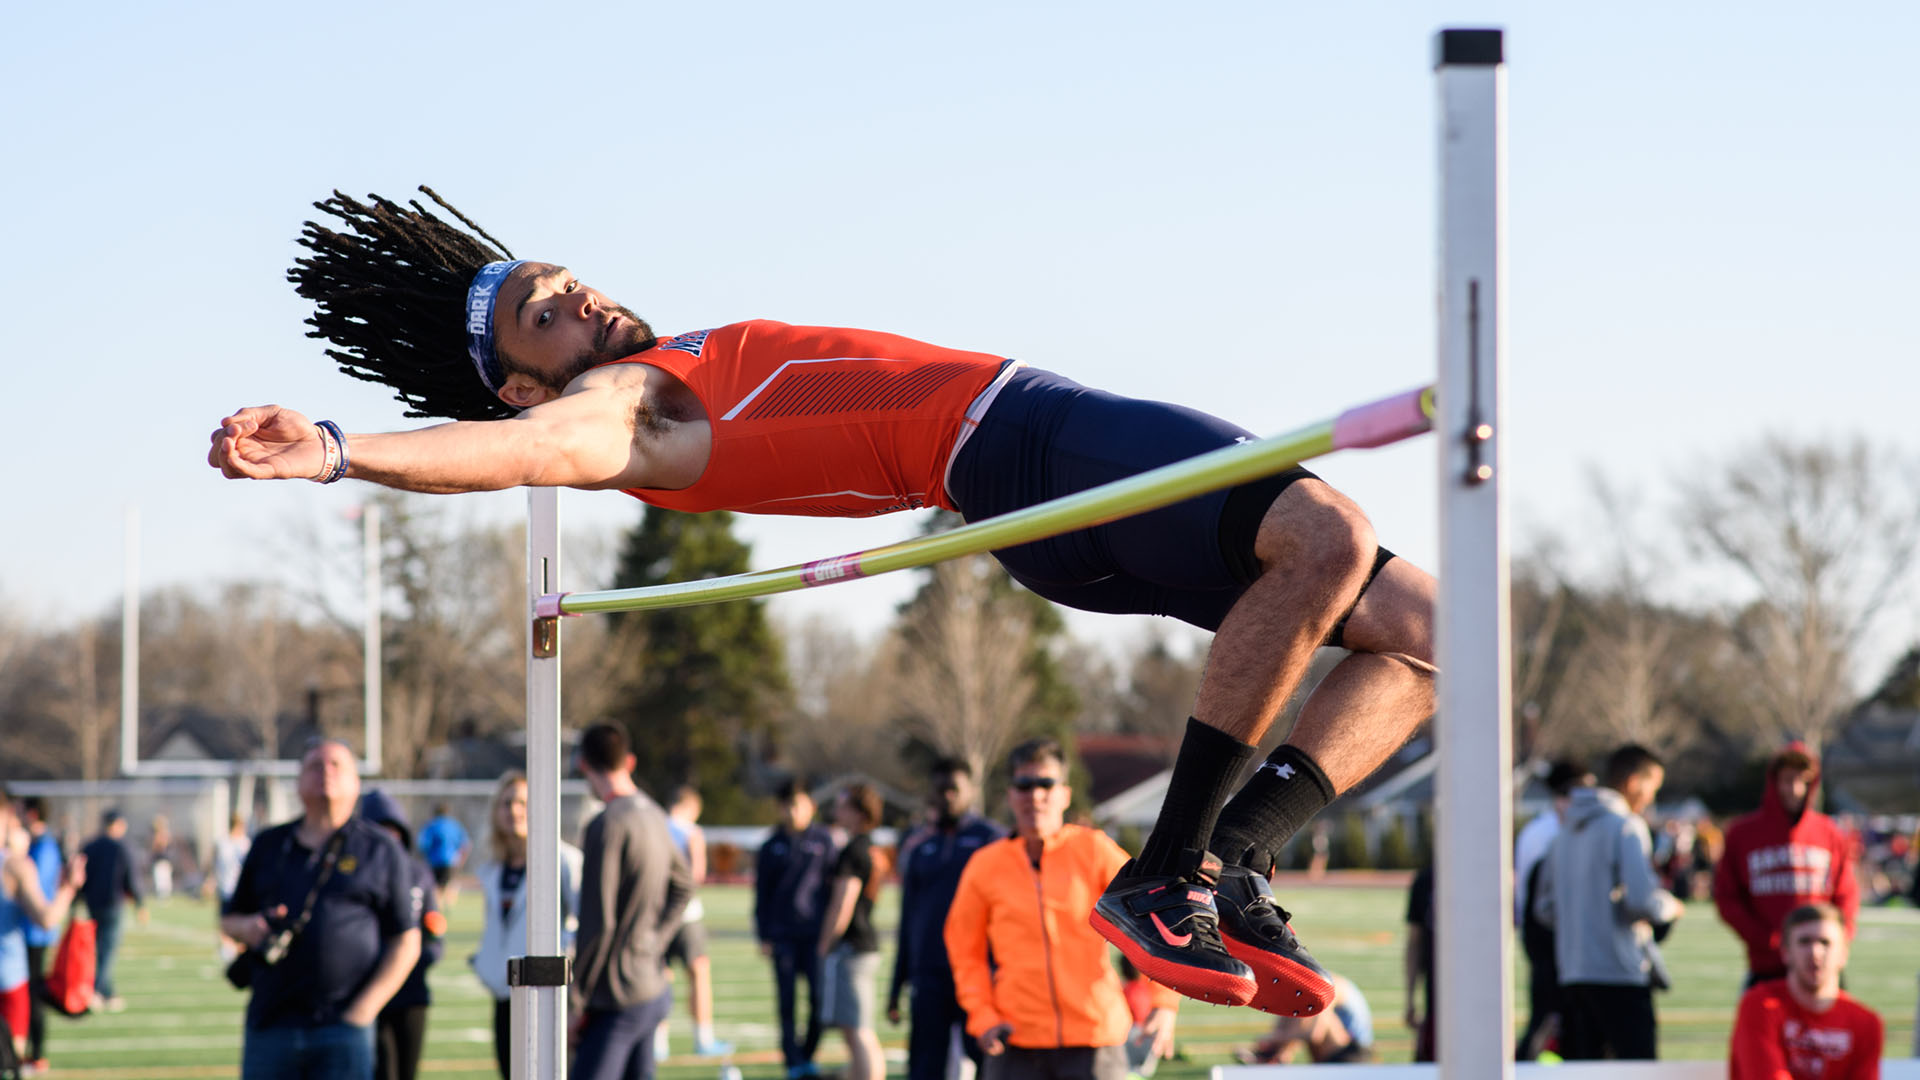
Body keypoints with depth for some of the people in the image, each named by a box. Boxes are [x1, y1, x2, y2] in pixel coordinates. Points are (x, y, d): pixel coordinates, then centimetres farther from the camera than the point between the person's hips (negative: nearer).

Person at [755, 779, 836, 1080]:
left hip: (816, 932, -1)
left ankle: (808, 1055, 13)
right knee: (786, 1001, 0)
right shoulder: (771, 846, 6)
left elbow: (834, 883, 7)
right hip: (782, 935, 1)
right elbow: (761, 893, 9)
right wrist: (763, 936, 5)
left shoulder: (822, 840, 4)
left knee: (819, 996, -4)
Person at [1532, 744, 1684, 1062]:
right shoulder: (1626, 827, -9)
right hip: (1620, 972, -8)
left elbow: (1546, 907, 20)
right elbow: (1642, 899, -18)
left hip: (1572, 973, 8)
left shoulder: (1567, 833, 16)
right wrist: (1670, 907, 1)